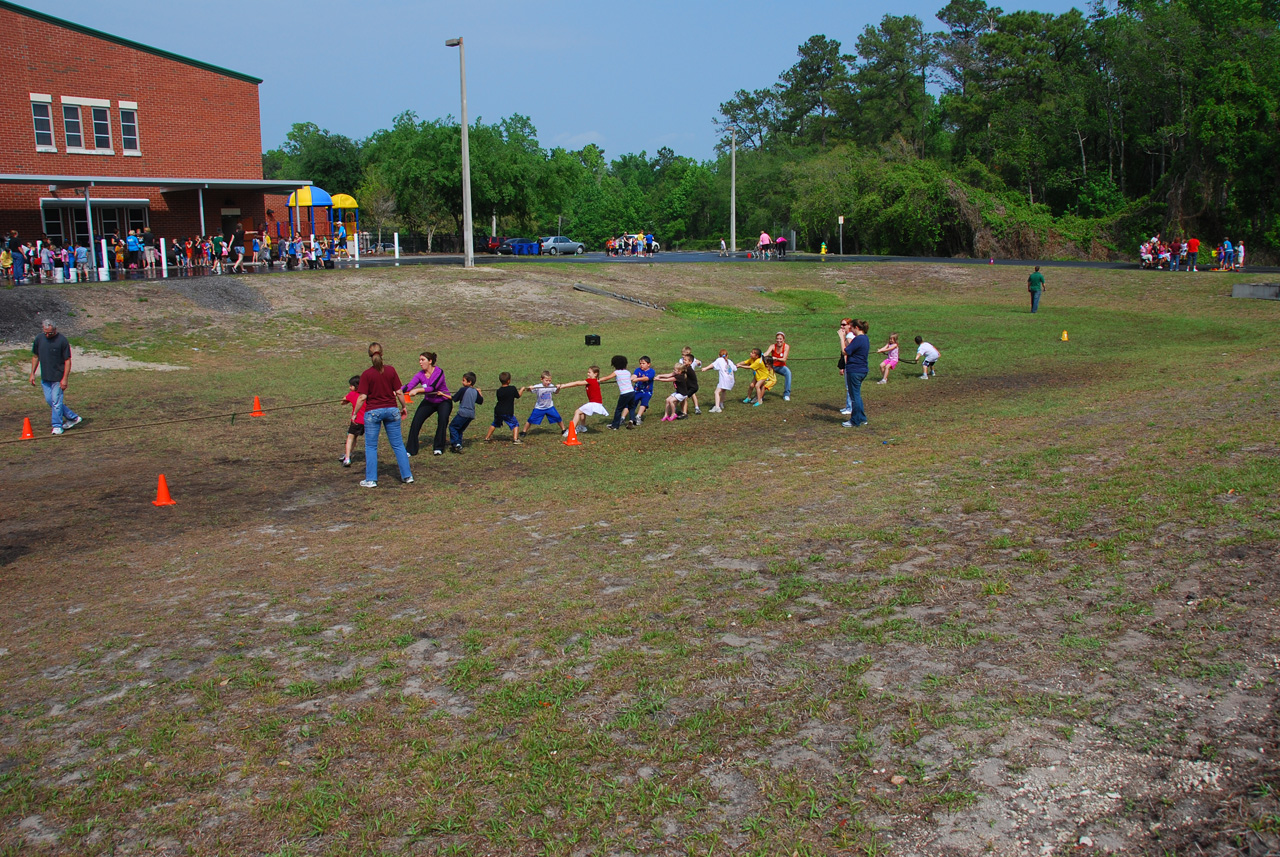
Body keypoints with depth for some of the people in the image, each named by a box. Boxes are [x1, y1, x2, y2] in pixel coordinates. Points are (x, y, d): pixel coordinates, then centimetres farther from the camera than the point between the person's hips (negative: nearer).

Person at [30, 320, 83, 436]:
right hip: (45, 377, 6)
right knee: (49, 400, 9)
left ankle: (57, 426, 8)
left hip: (58, 377, -6)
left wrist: (65, 379, -15)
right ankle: (73, 417, 20)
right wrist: (32, 373, 11)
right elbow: (35, 357, 15)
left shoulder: (62, 341, -12)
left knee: (56, 401, -4)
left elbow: (67, 361, -10)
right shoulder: (39, 339, 3)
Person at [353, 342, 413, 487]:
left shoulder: (366, 374, -10)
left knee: (370, 447, 8)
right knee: (398, 445, 11)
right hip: (392, 410, 3)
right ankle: (407, 476, 14)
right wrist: (404, 407, 14)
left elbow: (362, 397, -10)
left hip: (373, 411, -2)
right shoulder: (391, 370, -3)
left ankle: (371, 479, 8)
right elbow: (399, 392, 0)